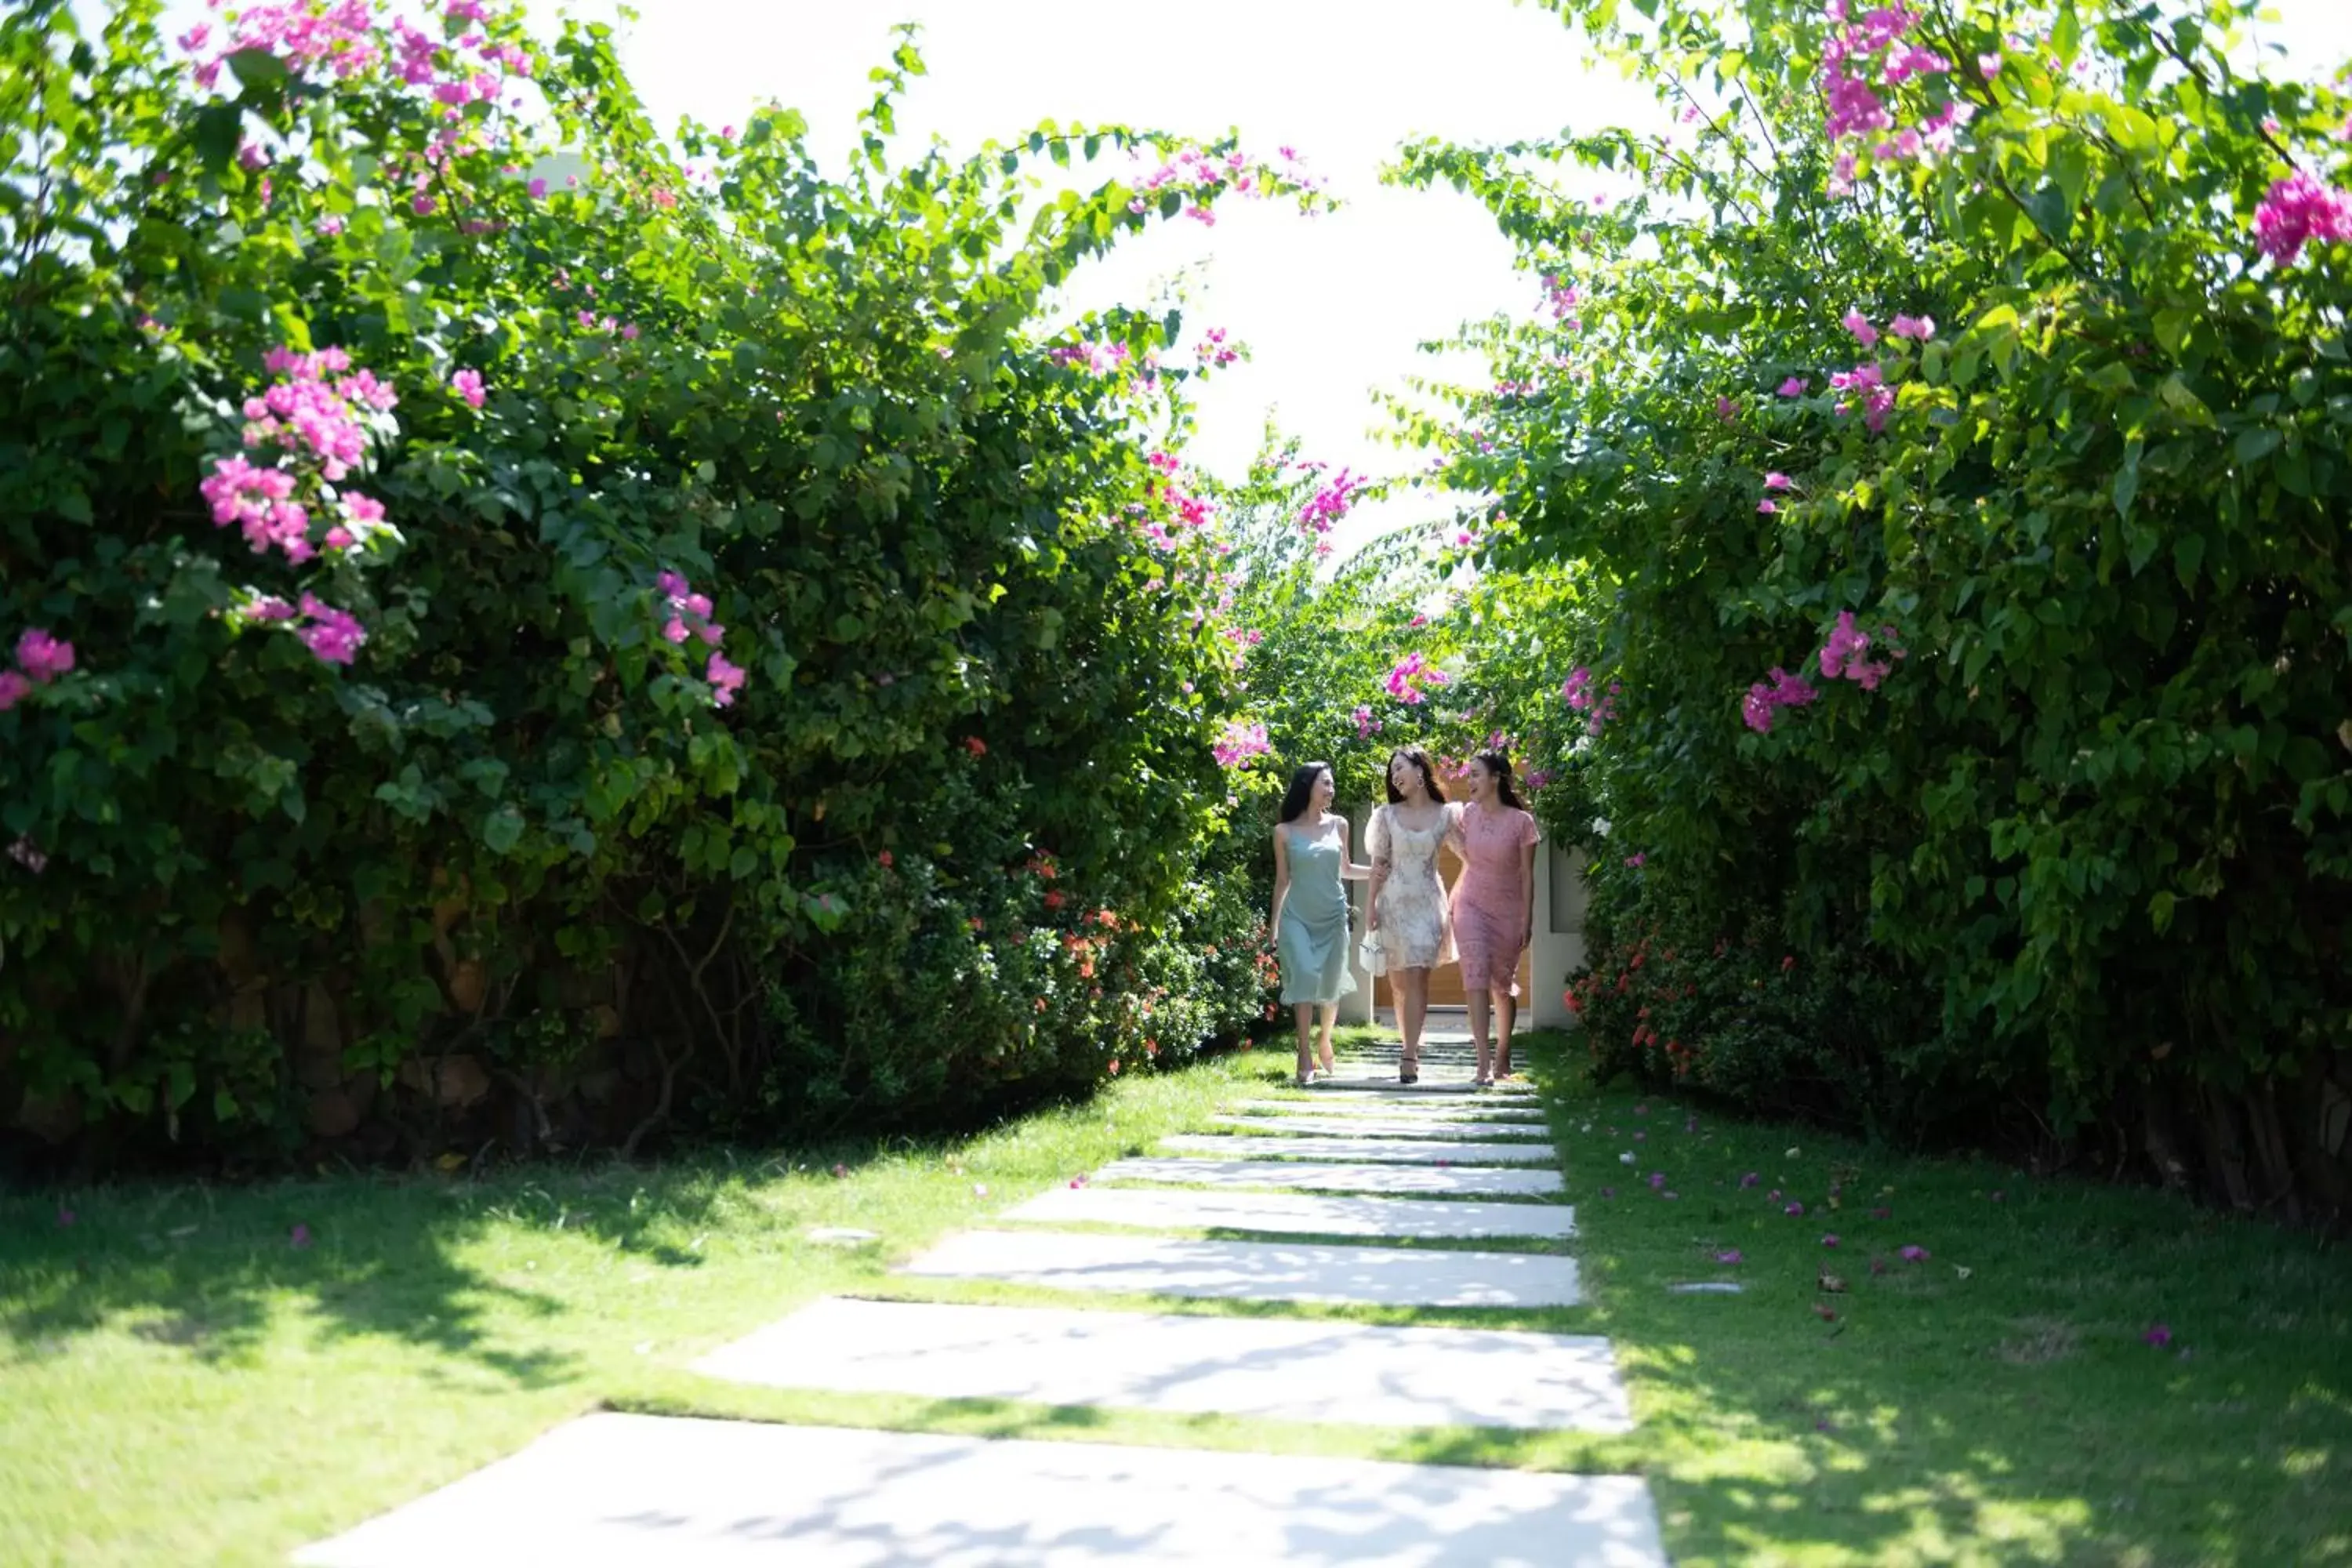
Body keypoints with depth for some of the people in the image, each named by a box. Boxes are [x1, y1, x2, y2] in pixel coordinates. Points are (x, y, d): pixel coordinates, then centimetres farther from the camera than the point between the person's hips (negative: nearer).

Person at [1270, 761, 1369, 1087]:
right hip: (1297, 917, -2)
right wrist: (1274, 925, 6)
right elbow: (1282, 880, 6)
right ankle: (1305, 1056, -15)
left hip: (1333, 916, 3)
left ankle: (1324, 1043, 31)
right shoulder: (1285, 832, 0)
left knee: (1330, 986, 6)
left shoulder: (1338, 825, 6)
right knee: (1304, 977, -17)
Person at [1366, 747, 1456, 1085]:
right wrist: (1371, 905, 2)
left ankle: (1409, 1056, -13)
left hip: (1428, 902, -2)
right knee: (1401, 982, 4)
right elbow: (1379, 863, 7)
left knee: (1417, 980, -10)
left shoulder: (1447, 814, 2)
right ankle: (1411, 1050, 16)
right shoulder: (1388, 815, 5)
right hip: (1393, 902, 2)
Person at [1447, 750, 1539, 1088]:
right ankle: (1484, 1062, -18)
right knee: (1476, 976, -14)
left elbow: (1527, 876, -7)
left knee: (1502, 983, 11)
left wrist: (1526, 921, -8)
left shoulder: (1521, 822, -12)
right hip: (1471, 905, 2)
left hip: (1507, 910, -1)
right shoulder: (1468, 813, -2)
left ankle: (1502, 1056, 30)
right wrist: (1448, 829, 2)